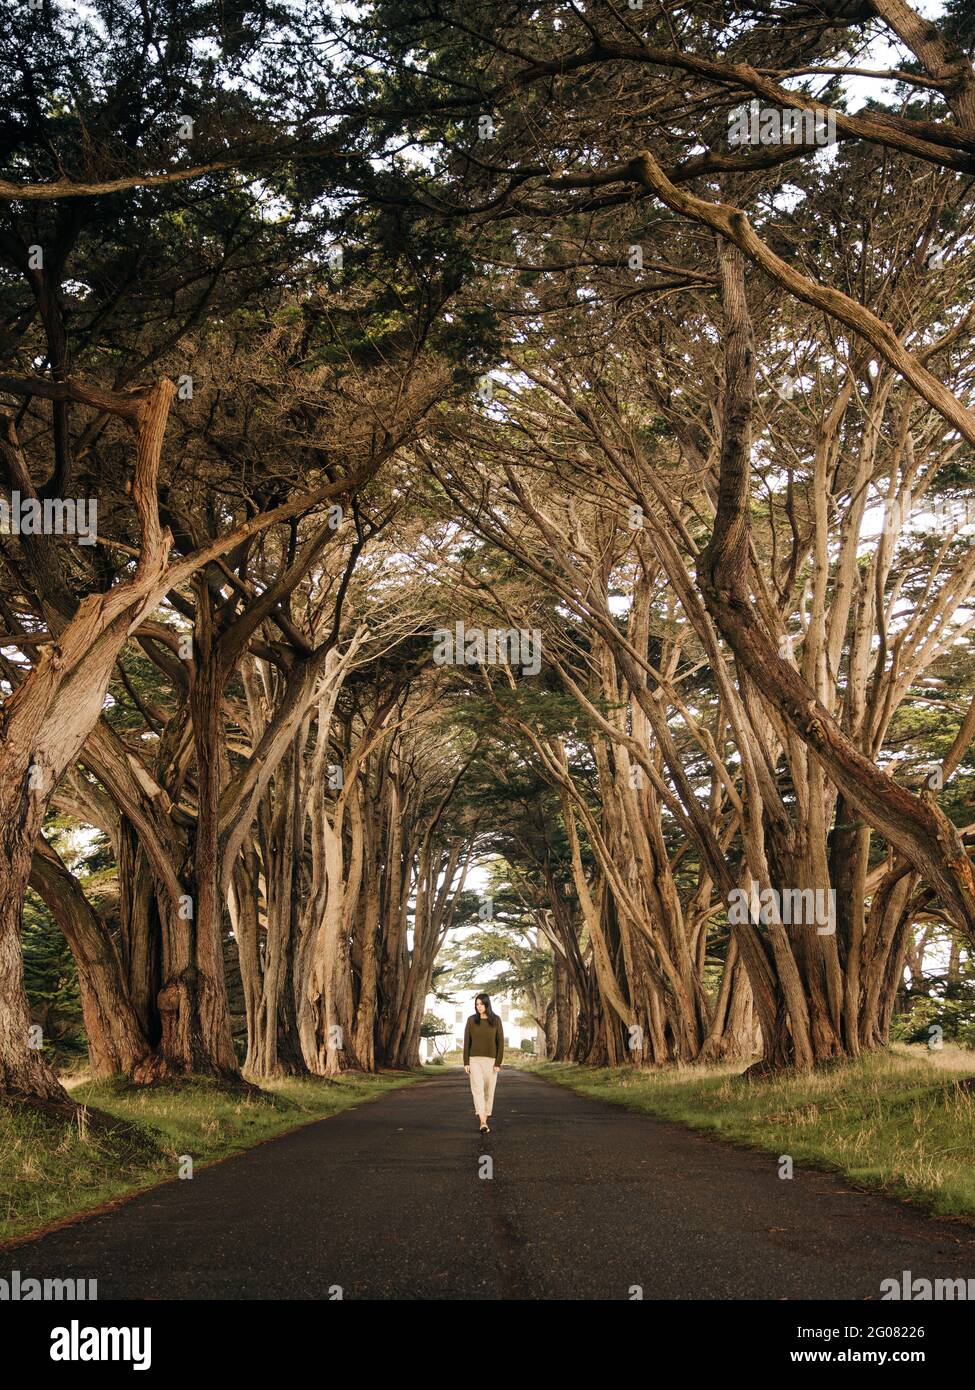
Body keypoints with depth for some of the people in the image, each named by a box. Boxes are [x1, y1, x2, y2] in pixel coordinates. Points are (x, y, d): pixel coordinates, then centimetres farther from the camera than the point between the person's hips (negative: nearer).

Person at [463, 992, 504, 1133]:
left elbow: (500, 1042, -4)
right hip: (475, 1060, 0)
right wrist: (465, 1063, -4)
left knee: (489, 1090, 7)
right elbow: (467, 1042, 1)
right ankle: (483, 1124, -23)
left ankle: (485, 1119, 25)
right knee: (477, 1089, -16)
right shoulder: (471, 1020, -1)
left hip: (491, 1060, 0)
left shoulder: (496, 1020, -3)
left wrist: (498, 1063, -11)